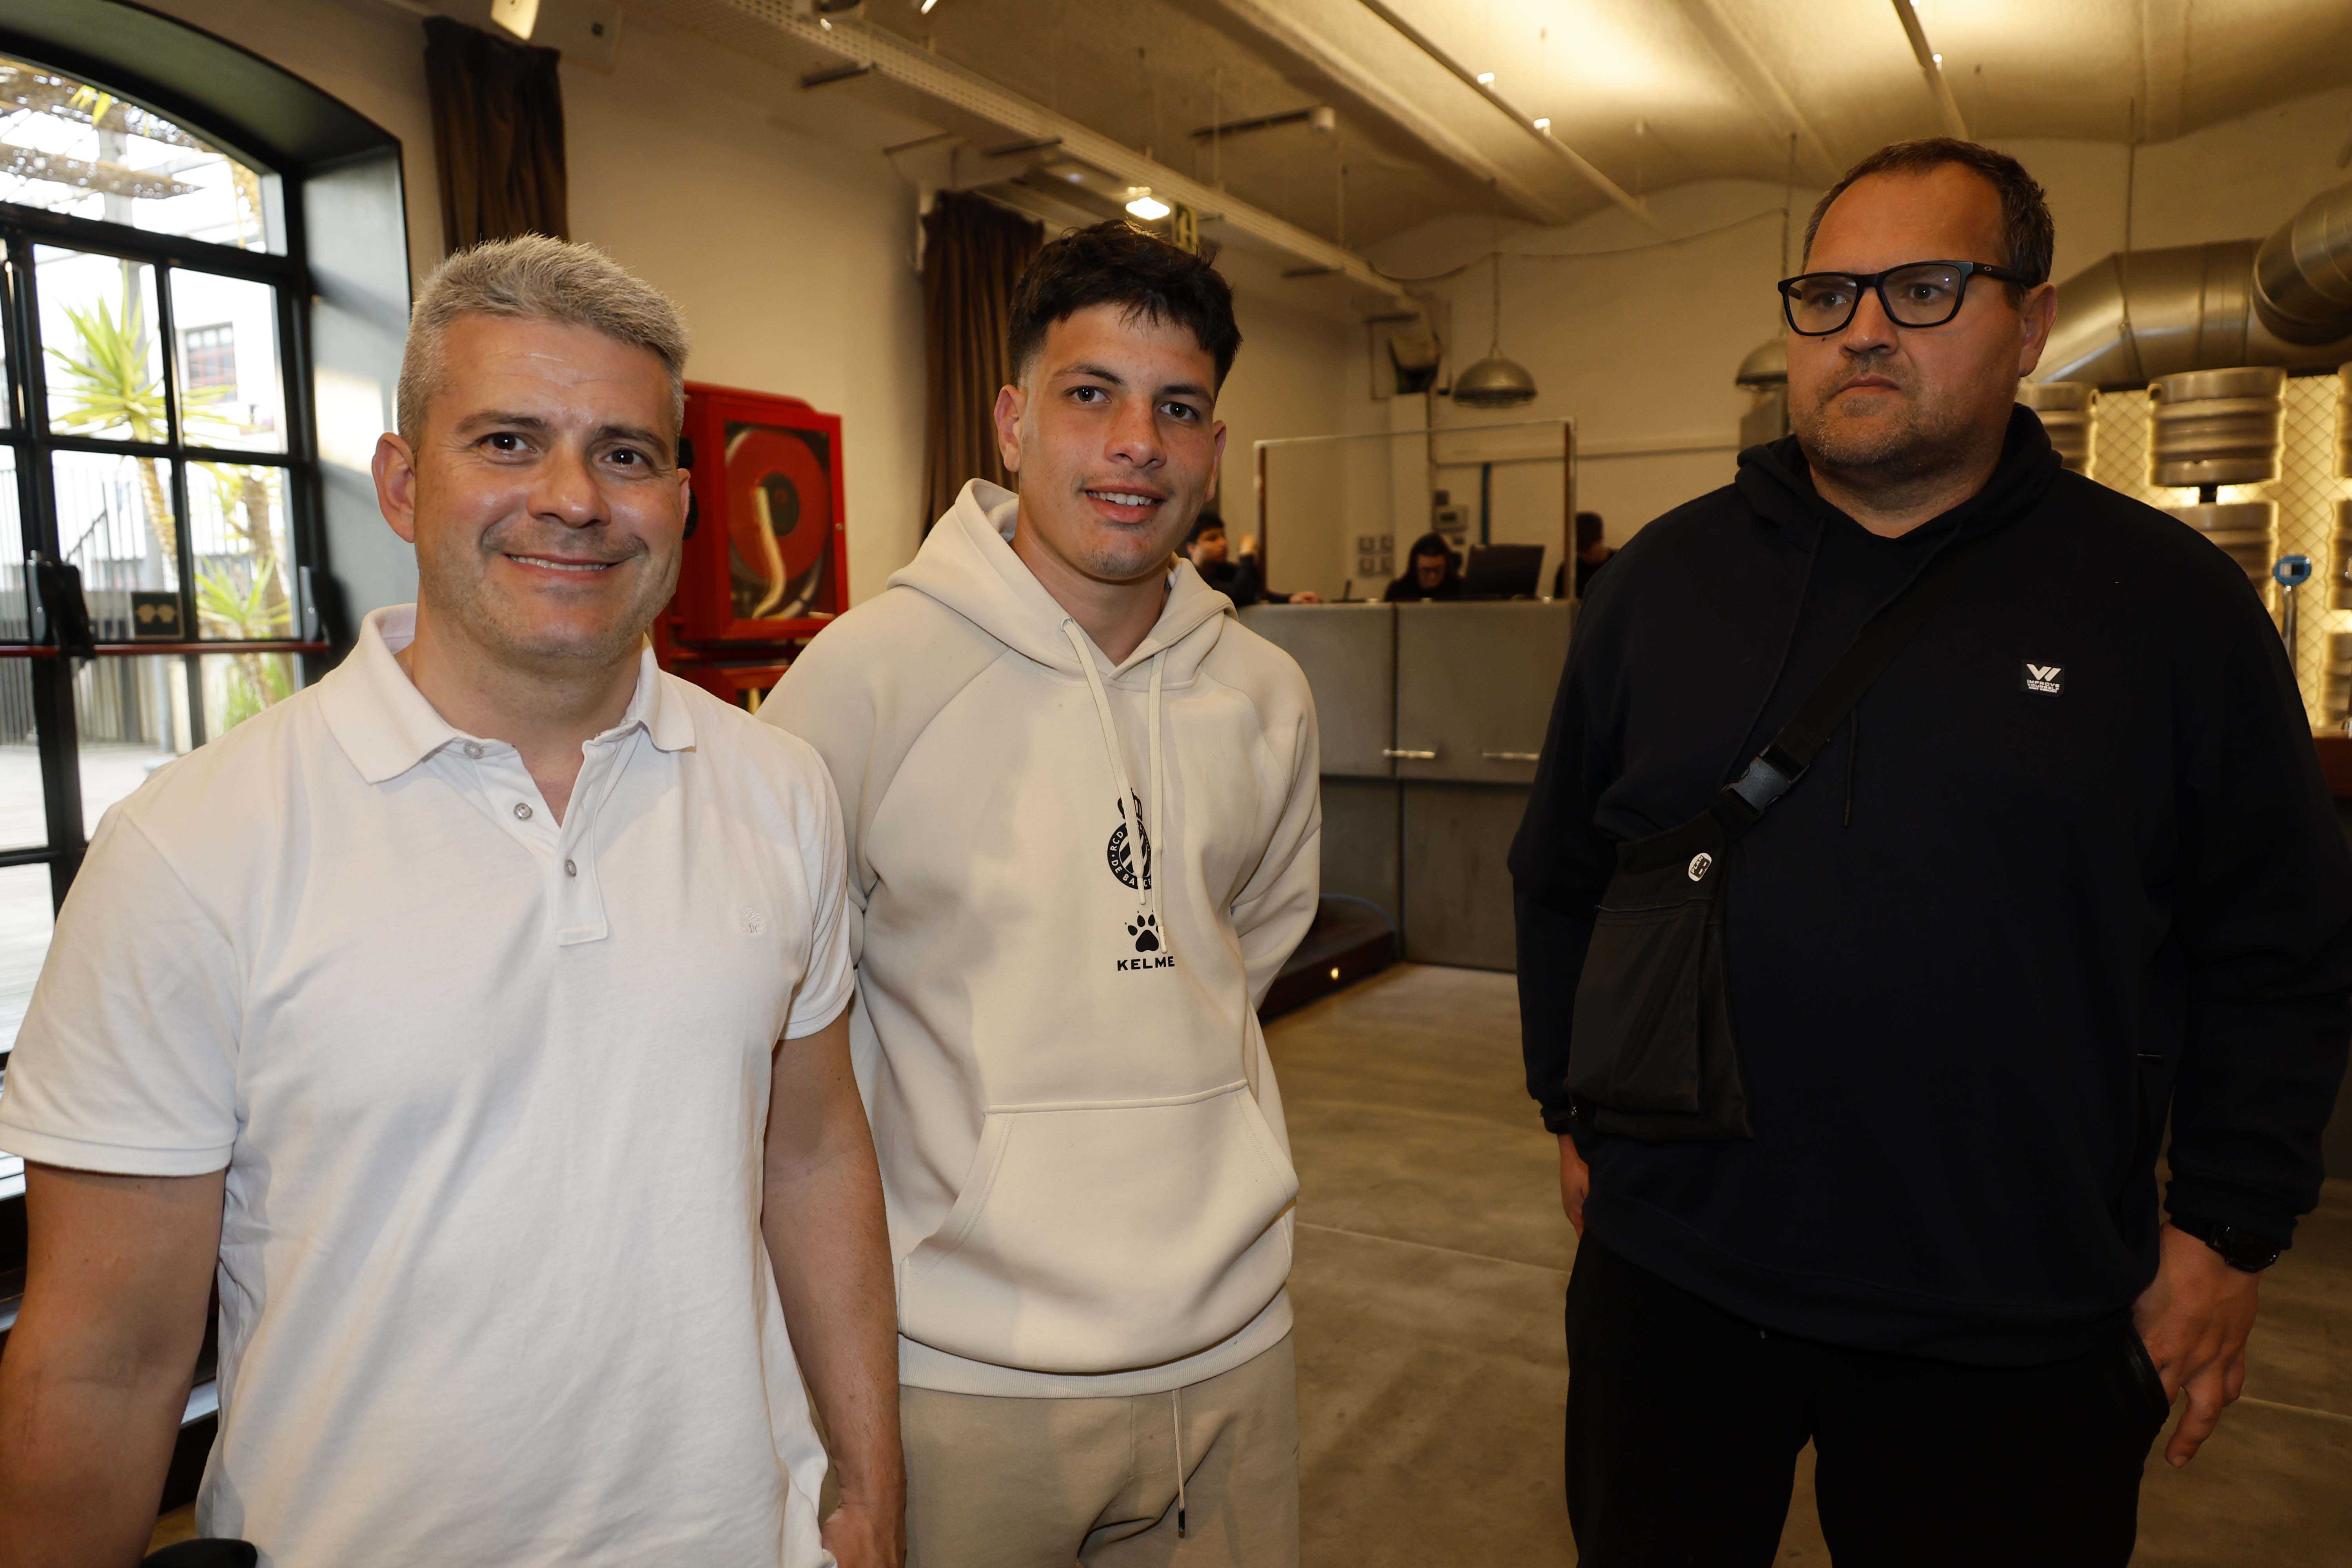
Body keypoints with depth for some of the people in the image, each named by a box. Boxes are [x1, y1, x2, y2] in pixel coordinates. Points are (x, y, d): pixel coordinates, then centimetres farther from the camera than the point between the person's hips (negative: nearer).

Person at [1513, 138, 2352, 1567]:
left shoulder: (2174, 602, -3)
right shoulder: (1663, 578, 1)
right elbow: (1562, 877, 9)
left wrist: (2229, 1230, 1)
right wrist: (1575, 1107, 9)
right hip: (1671, 1267, 2)